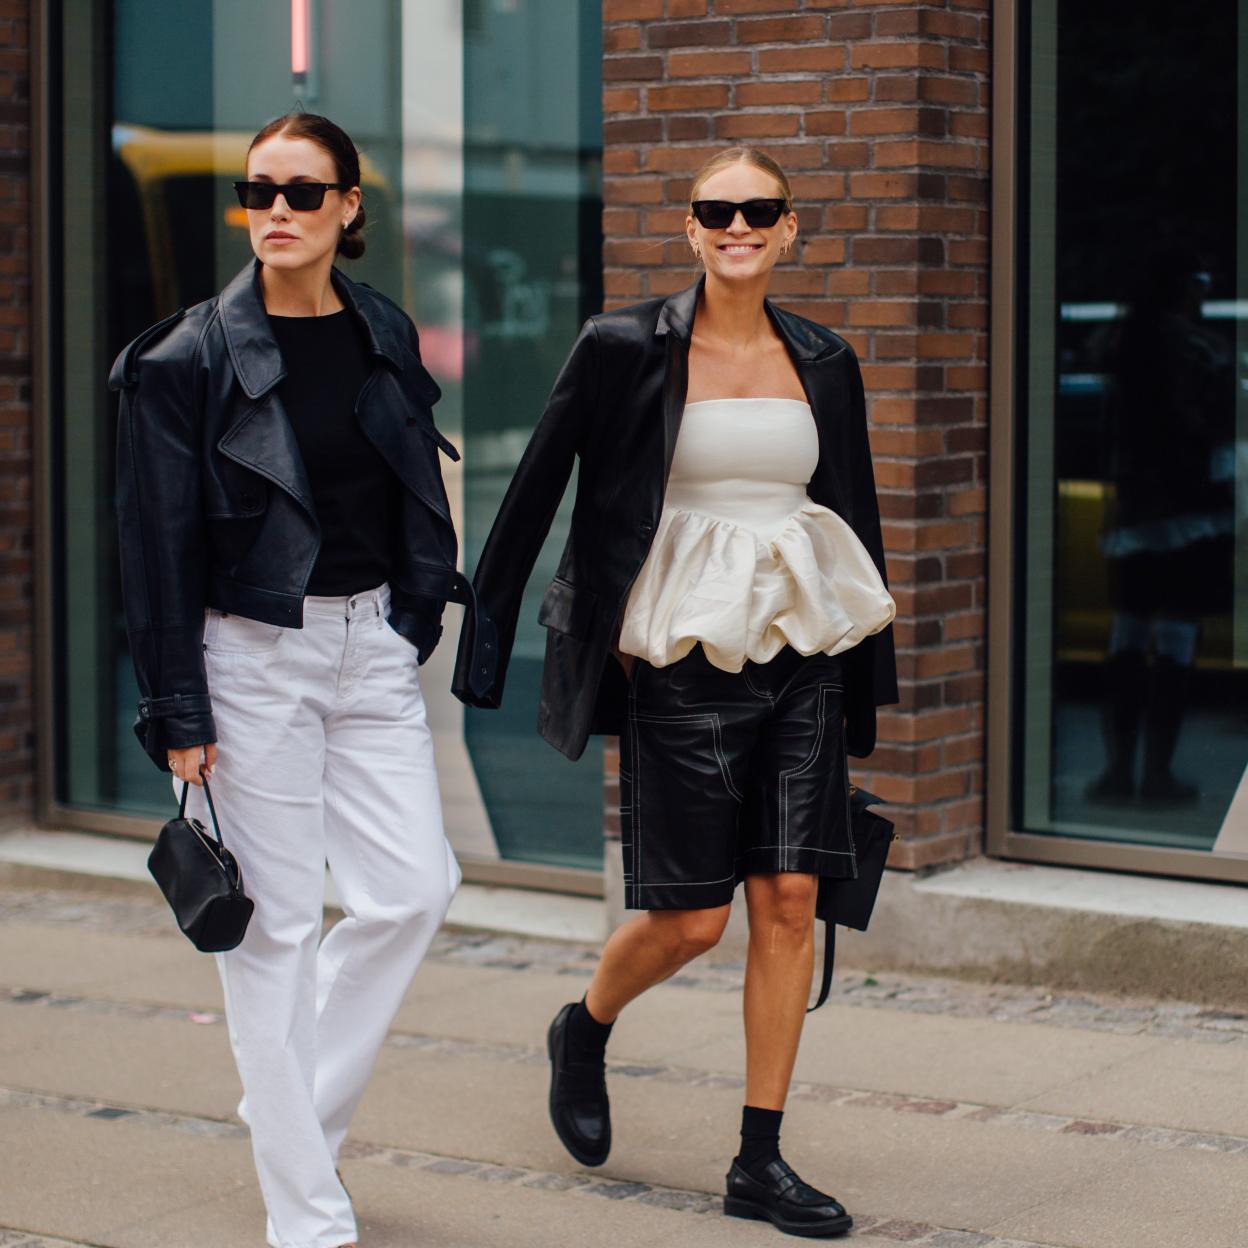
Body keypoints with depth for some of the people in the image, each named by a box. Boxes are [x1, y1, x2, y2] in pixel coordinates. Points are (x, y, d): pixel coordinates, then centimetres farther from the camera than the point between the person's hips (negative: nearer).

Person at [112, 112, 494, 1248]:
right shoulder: (191, 357, -7)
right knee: (278, 921, -1)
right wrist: (179, 713, -11)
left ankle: (301, 1108, 22)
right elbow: (159, 543, -8)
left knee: (413, 889, -1)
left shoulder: (386, 336, 7)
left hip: (371, 644, 5)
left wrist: (413, 625, 9)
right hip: (253, 652, -5)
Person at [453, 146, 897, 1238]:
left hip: (799, 656, 4)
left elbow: (855, 515, 16)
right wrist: (488, 633, -2)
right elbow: (537, 490, -1)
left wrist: (866, 676, 16)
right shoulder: (627, 348, -4)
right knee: (693, 917, -1)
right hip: (683, 659, -4)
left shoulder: (823, 362, 9)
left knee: (791, 900, -1)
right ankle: (584, 1034, 32)